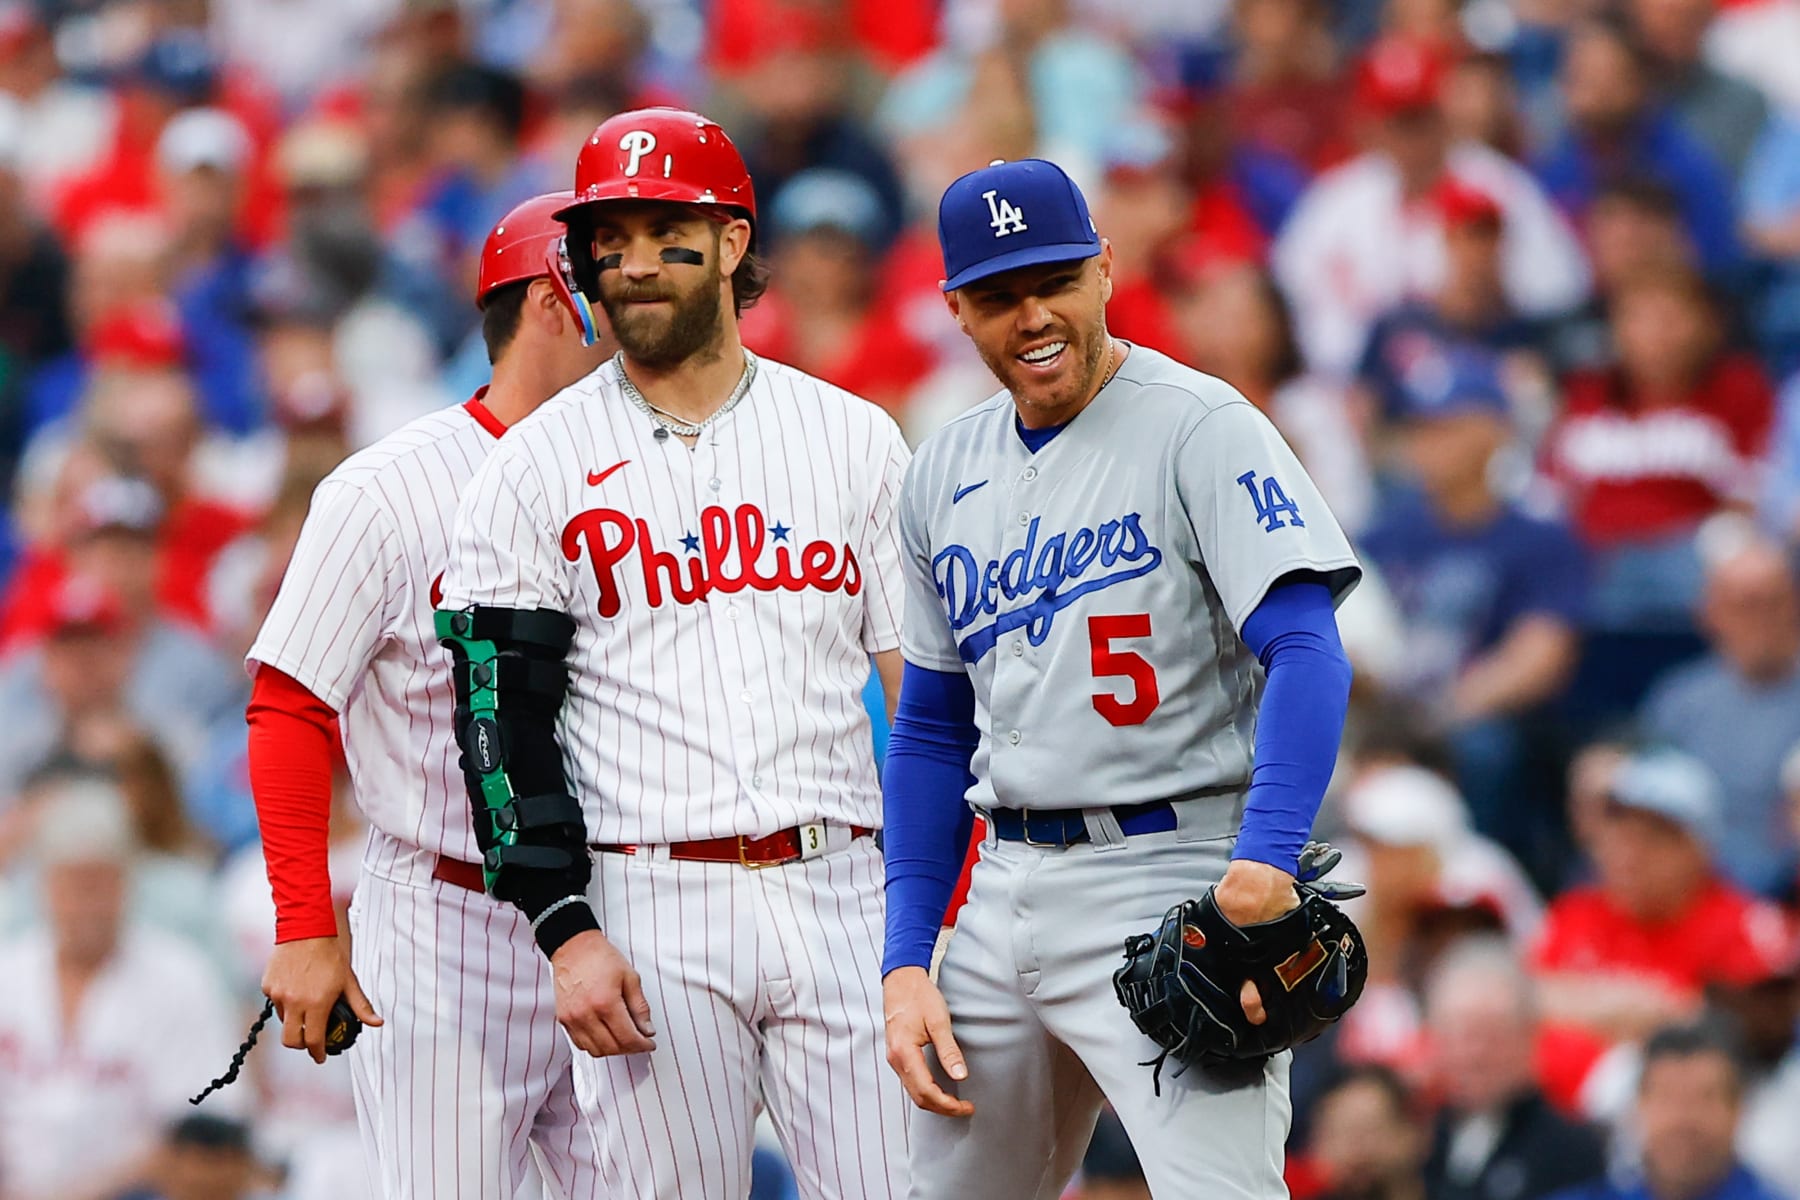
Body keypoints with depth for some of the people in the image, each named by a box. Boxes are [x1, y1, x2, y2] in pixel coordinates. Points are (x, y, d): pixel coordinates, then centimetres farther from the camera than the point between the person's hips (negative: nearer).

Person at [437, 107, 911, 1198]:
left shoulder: (855, 440, 10)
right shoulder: (536, 470, 4)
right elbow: (504, 723, 0)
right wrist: (567, 934, -10)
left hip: (841, 894, 2)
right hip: (652, 913, -1)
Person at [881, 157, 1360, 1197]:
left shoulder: (1202, 429, -7)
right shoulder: (945, 475, 14)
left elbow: (1308, 654, -19)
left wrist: (1263, 860, -35)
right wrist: (909, 963, 10)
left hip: (1168, 878, -7)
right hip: (1006, 893, 7)